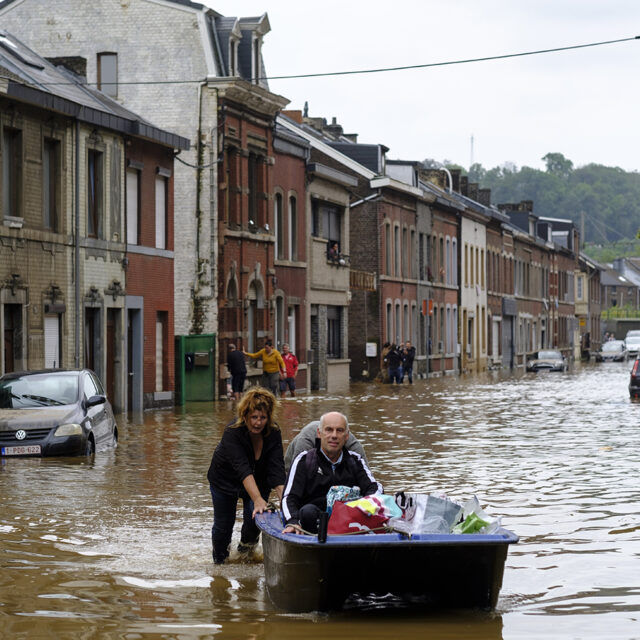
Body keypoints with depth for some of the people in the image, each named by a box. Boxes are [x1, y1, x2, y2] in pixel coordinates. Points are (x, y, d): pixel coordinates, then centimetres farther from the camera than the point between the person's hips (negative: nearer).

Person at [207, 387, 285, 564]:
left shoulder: (273, 433, -22)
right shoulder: (232, 433, -34)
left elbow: (276, 469, -27)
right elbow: (243, 470, -45)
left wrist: (283, 498, -42)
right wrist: (258, 499, -57)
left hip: (258, 481, 3)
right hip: (225, 481, -3)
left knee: (255, 519, -14)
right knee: (223, 525, 4)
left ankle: (247, 546, 20)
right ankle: (219, 560, 32)